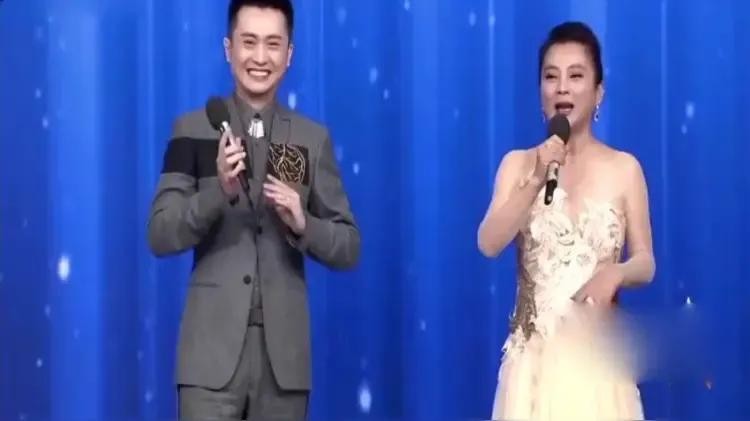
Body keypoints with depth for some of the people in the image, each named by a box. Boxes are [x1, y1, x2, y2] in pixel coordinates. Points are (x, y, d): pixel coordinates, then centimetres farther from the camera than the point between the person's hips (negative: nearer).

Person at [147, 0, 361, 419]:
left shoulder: (314, 138, 7)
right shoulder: (194, 129, 3)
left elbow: (349, 247, 8)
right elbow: (161, 236, -2)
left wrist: (302, 224, -12)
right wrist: (220, 189, -18)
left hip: (284, 350, 2)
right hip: (214, 347, -2)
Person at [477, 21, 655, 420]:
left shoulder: (624, 168, 2)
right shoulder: (518, 163, 3)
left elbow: (645, 264, 3)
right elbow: (488, 244, -8)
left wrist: (616, 272, -18)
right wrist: (536, 181, -17)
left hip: (598, 352, 0)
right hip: (535, 351, 0)